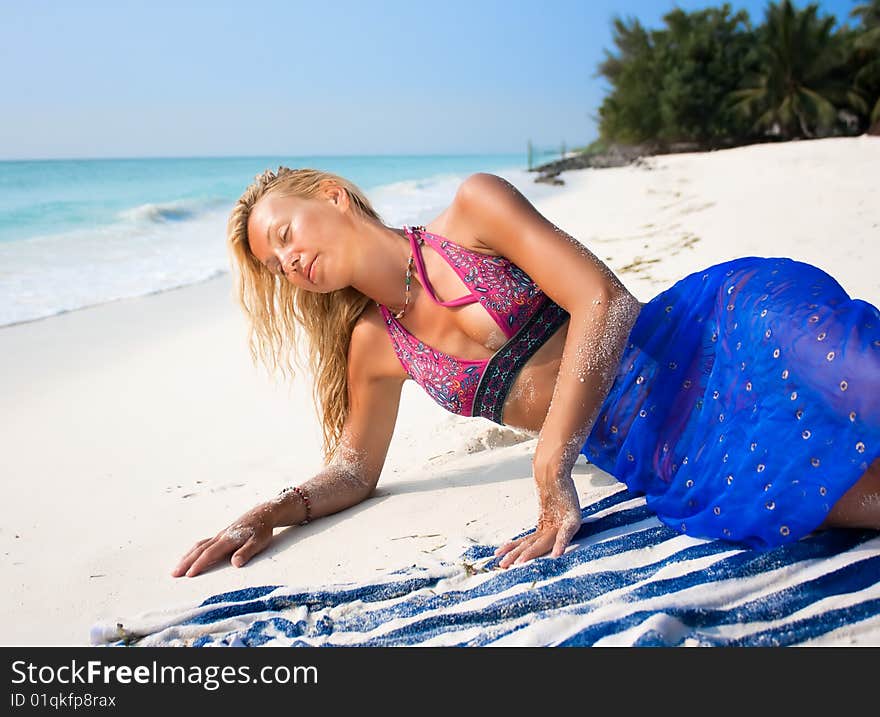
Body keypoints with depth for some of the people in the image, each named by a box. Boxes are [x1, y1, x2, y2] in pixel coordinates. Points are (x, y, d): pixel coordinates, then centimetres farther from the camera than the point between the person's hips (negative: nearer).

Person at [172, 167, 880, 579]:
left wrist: (551, 468, -18)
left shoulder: (474, 204, -2)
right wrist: (266, 515, 2)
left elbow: (603, 300, -12)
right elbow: (353, 470, 23)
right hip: (657, 458, 2)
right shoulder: (375, 345, 13)